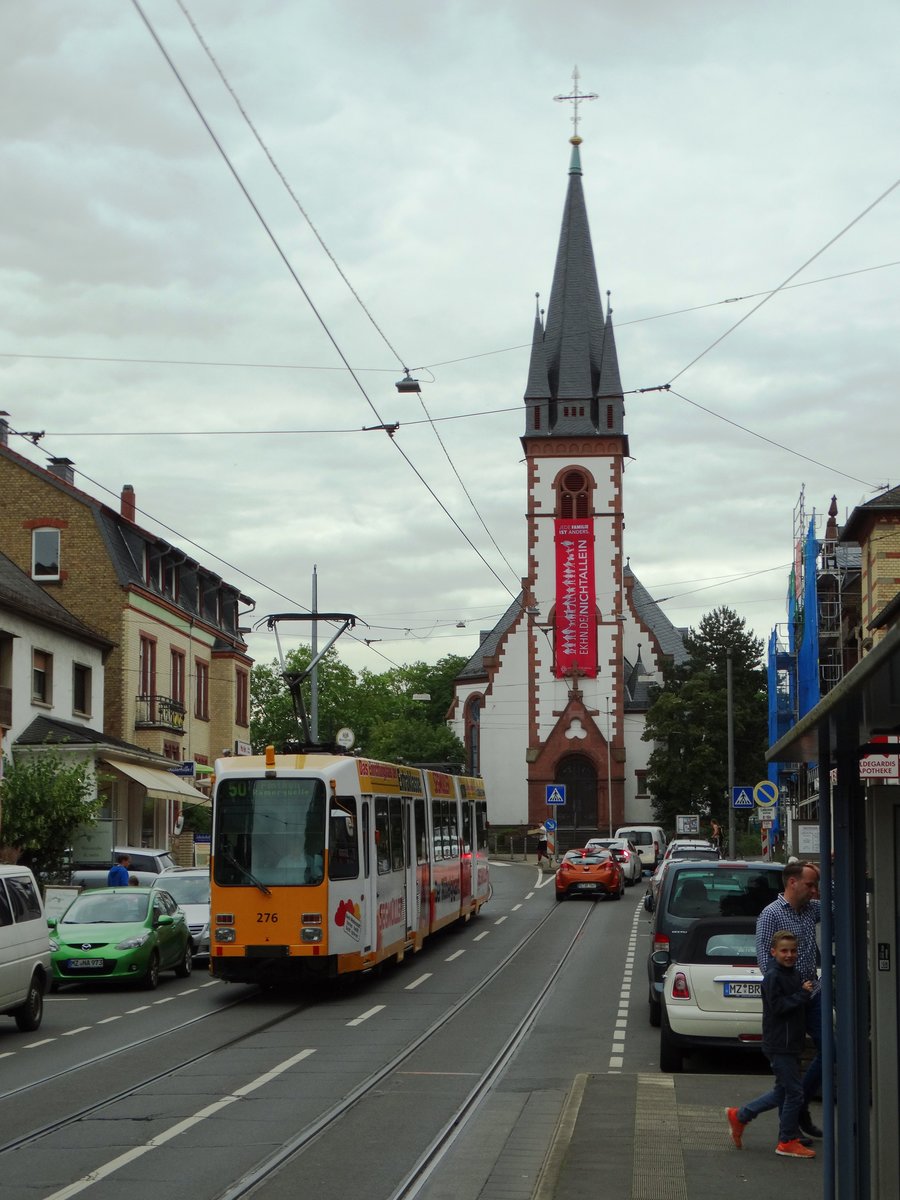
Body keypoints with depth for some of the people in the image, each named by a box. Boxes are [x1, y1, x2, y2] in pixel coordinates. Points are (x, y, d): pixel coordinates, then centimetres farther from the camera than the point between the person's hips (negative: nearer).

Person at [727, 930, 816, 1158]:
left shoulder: (794, 974, 14)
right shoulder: (772, 976, -14)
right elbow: (777, 1006, -22)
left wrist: (806, 993, 4)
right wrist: (802, 994, -19)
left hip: (791, 1043, 10)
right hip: (779, 1044, -10)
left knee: (783, 1092, 15)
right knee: (794, 1092, -5)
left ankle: (739, 1116, 24)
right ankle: (788, 1142, 5)